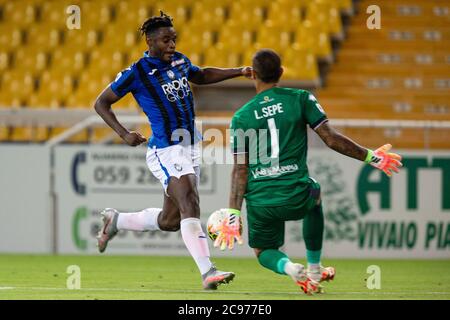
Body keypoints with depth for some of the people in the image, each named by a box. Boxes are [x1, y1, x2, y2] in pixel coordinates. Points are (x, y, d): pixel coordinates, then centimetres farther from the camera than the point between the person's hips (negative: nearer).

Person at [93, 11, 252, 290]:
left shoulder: (180, 61, 9)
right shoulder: (137, 73, -10)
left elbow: (201, 76, 32)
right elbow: (101, 103, -4)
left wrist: (238, 72, 21)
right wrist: (124, 134, -17)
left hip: (191, 147, 8)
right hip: (166, 150, -8)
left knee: (170, 221, 14)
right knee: (190, 206, -23)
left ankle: (116, 221, 36)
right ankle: (207, 272, -29)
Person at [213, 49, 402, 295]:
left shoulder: (241, 117, 2)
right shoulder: (301, 99, 0)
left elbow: (240, 169, -2)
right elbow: (331, 138, -4)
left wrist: (233, 214, -1)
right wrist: (370, 157, 6)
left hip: (260, 203, 0)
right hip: (296, 199, 0)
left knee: (263, 252, 27)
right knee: (314, 194, 38)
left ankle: (289, 267, -10)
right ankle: (314, 269, 37)